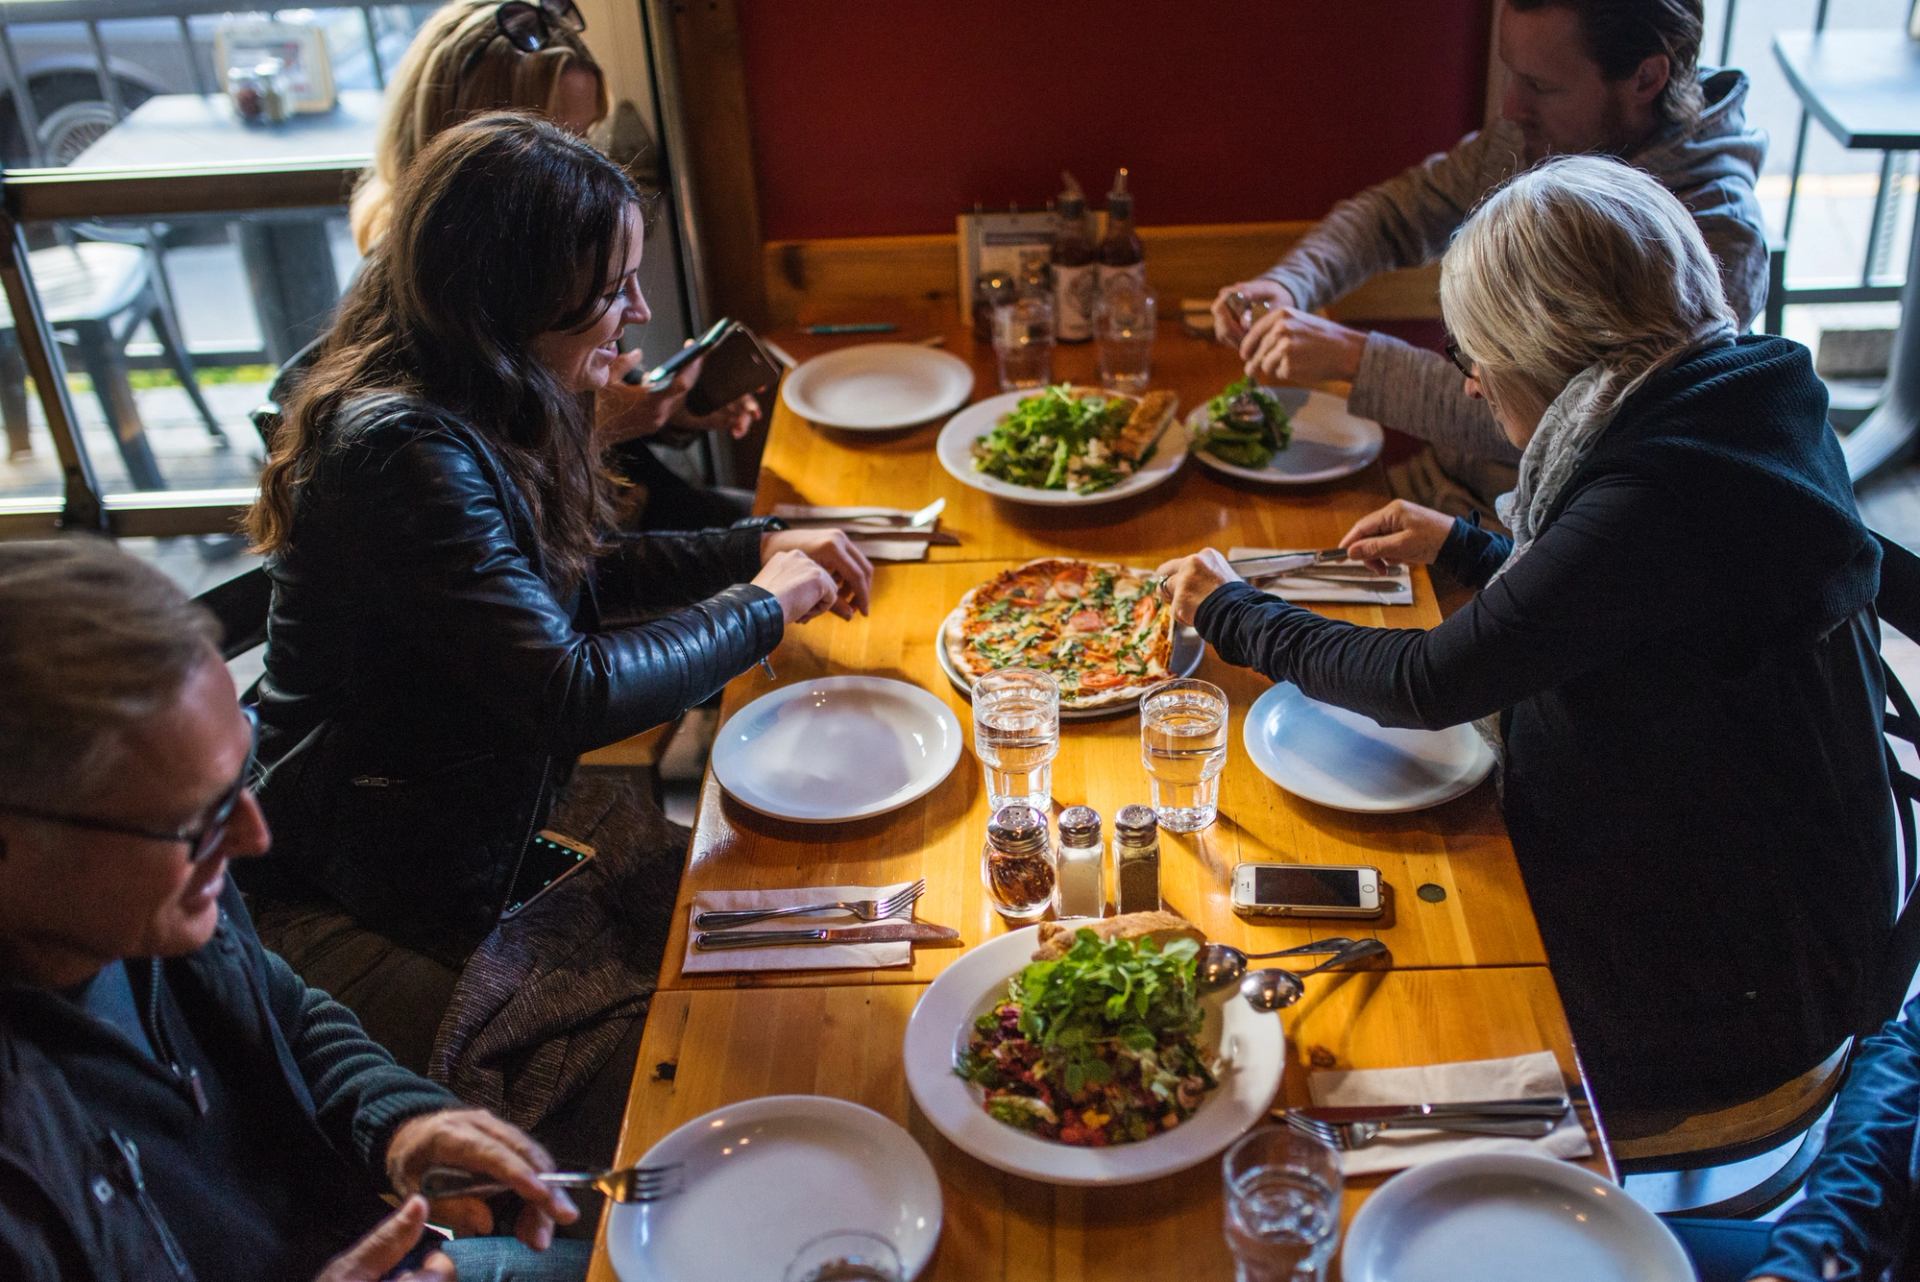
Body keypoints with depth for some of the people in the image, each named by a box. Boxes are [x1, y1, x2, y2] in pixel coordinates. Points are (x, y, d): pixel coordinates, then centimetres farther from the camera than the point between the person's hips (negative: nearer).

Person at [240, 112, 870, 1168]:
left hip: (493, 818, 9)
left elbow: (565, 578, 16)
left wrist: (761, 545, 4)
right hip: (364, 910, -9)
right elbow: (569, 693, -34)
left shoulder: (479, 410, 1)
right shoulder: (403, 449, -30)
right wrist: (761, 608, -18)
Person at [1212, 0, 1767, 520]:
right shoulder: (1530, 137, -2)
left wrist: (1351, 356, -31)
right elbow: (1401, 208, 13)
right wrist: (1286, 286, -7)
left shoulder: (1715, 231, -24)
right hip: (1444, 472, 7)